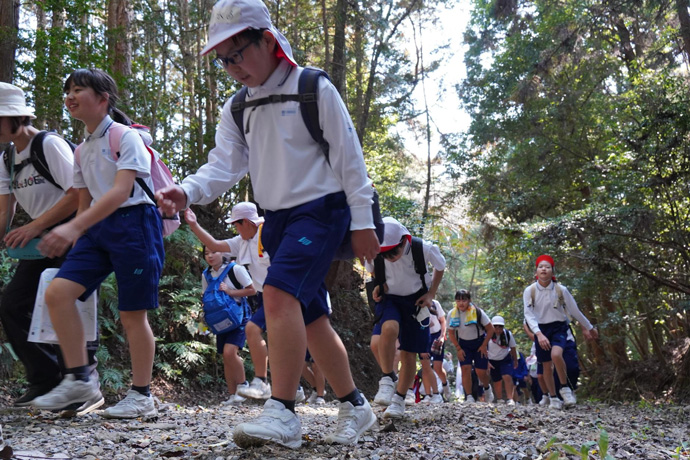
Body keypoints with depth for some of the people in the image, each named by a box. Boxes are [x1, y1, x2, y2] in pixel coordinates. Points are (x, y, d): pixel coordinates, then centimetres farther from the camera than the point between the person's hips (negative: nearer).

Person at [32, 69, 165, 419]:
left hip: (133, 223, -7)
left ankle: (142, 395, 10)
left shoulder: (125, 137, -7)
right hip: (97, 228, 7)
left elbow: (120, 191, -20)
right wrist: (74, 240, 11)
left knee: (132, 314, -3)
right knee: (57, 292, -10)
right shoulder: (82, 149, 16)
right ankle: (78, 379, -1)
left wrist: (74, 227, -30)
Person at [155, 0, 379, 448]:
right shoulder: (237, 109, 11)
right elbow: (223, 166, 0)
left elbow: (349, 158, -6)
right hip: (277, 219, 7)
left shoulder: (314, 89, -6)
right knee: (311, 318, 10)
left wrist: (362, 222, -8)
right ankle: (355, 407, 24)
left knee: (279, 292, -27)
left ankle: (282, 412, -23)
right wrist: (186, 192, -21)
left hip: (320, 209, -7)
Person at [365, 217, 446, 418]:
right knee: (389, 329, -33)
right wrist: (378, 285, -10)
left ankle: (399, 400, 13)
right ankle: (387, 380, -20)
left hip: (415, 301, 0)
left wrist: (431, 294, -6)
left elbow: (440, 268, -1)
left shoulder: (424, 249, -24)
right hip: (389, 298, 0)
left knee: (409, 353, -2)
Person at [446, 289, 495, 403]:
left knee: (481, 371, -5)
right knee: (466, 369, -14)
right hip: (464, 344, 2)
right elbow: (451, 333, 0)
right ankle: (469, 397, -9)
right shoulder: (451, 314, -13)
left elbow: (490, 329, -11)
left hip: (479, 343, -2)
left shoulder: (478, 312, -21)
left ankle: (487, 388, 27)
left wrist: (484, 345, -11)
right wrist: (458, 348, -5)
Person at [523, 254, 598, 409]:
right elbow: (529, 315, -15)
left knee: (556, 355, -29)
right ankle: (553, 398, 25)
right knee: (547, 366, 6)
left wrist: (589, 328, 11)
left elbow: (574, 310, 2)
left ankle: (565, 388, -8)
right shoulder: (530, 291, -10)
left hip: (558, 327, -2)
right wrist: (539, 334, -28)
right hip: (540, 329, 2)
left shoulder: (561, 289, -10)